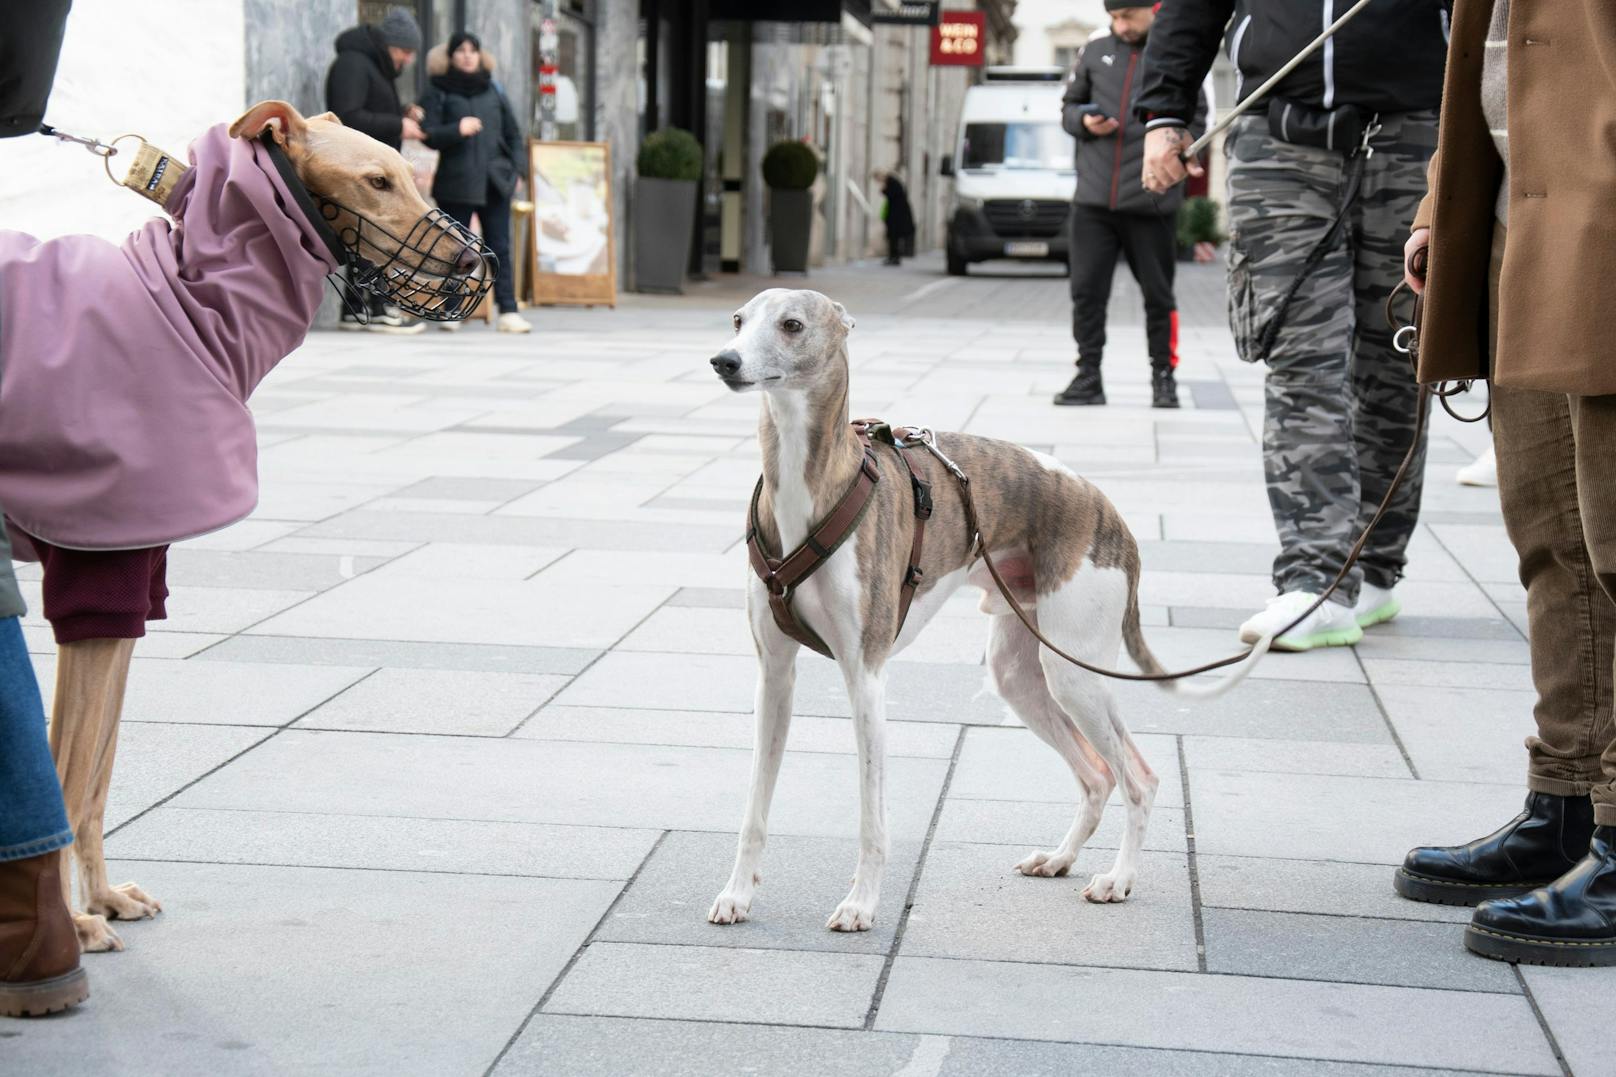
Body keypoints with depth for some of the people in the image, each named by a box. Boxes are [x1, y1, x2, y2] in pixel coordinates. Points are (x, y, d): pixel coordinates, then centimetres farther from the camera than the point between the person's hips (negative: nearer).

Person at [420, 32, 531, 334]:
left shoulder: (492, 91, 14)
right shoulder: (438, 93, 4)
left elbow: (513, 133, 18)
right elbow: (429, 134, -6)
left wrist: (515, 169, 8)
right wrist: (457, 129, -22)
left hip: (494, 182, 2)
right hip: (455, 182, -2)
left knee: (500, 249, -3)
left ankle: (508, 311, -5)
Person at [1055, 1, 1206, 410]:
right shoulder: (1095, 52, 10)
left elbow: (1195, 120, 6)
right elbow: (1068, 106, 19)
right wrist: (1084, 122, -3)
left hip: (1151, 202, -2)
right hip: (1093, 198, 2)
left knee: (1158, 295, 5)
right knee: (1086, 289, 1)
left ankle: (1164, 376, 17)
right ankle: (1088, 377, 10)